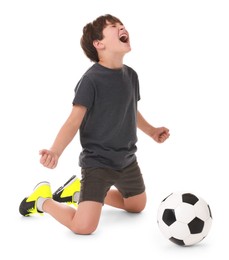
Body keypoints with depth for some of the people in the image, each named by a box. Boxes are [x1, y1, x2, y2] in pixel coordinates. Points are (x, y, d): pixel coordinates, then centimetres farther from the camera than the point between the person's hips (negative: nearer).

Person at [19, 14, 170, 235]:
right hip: (96, 163, -8)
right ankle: (43, 200, 13)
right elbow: (74, 121, -24)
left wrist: (151, 131, 25)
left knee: (137, 206, 26)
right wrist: (54, 152, -38)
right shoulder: (91, 79, -21)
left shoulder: (130, 75, 1)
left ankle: (78, 192, 34)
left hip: (127, 160, 8)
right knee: (83, 227, -18)